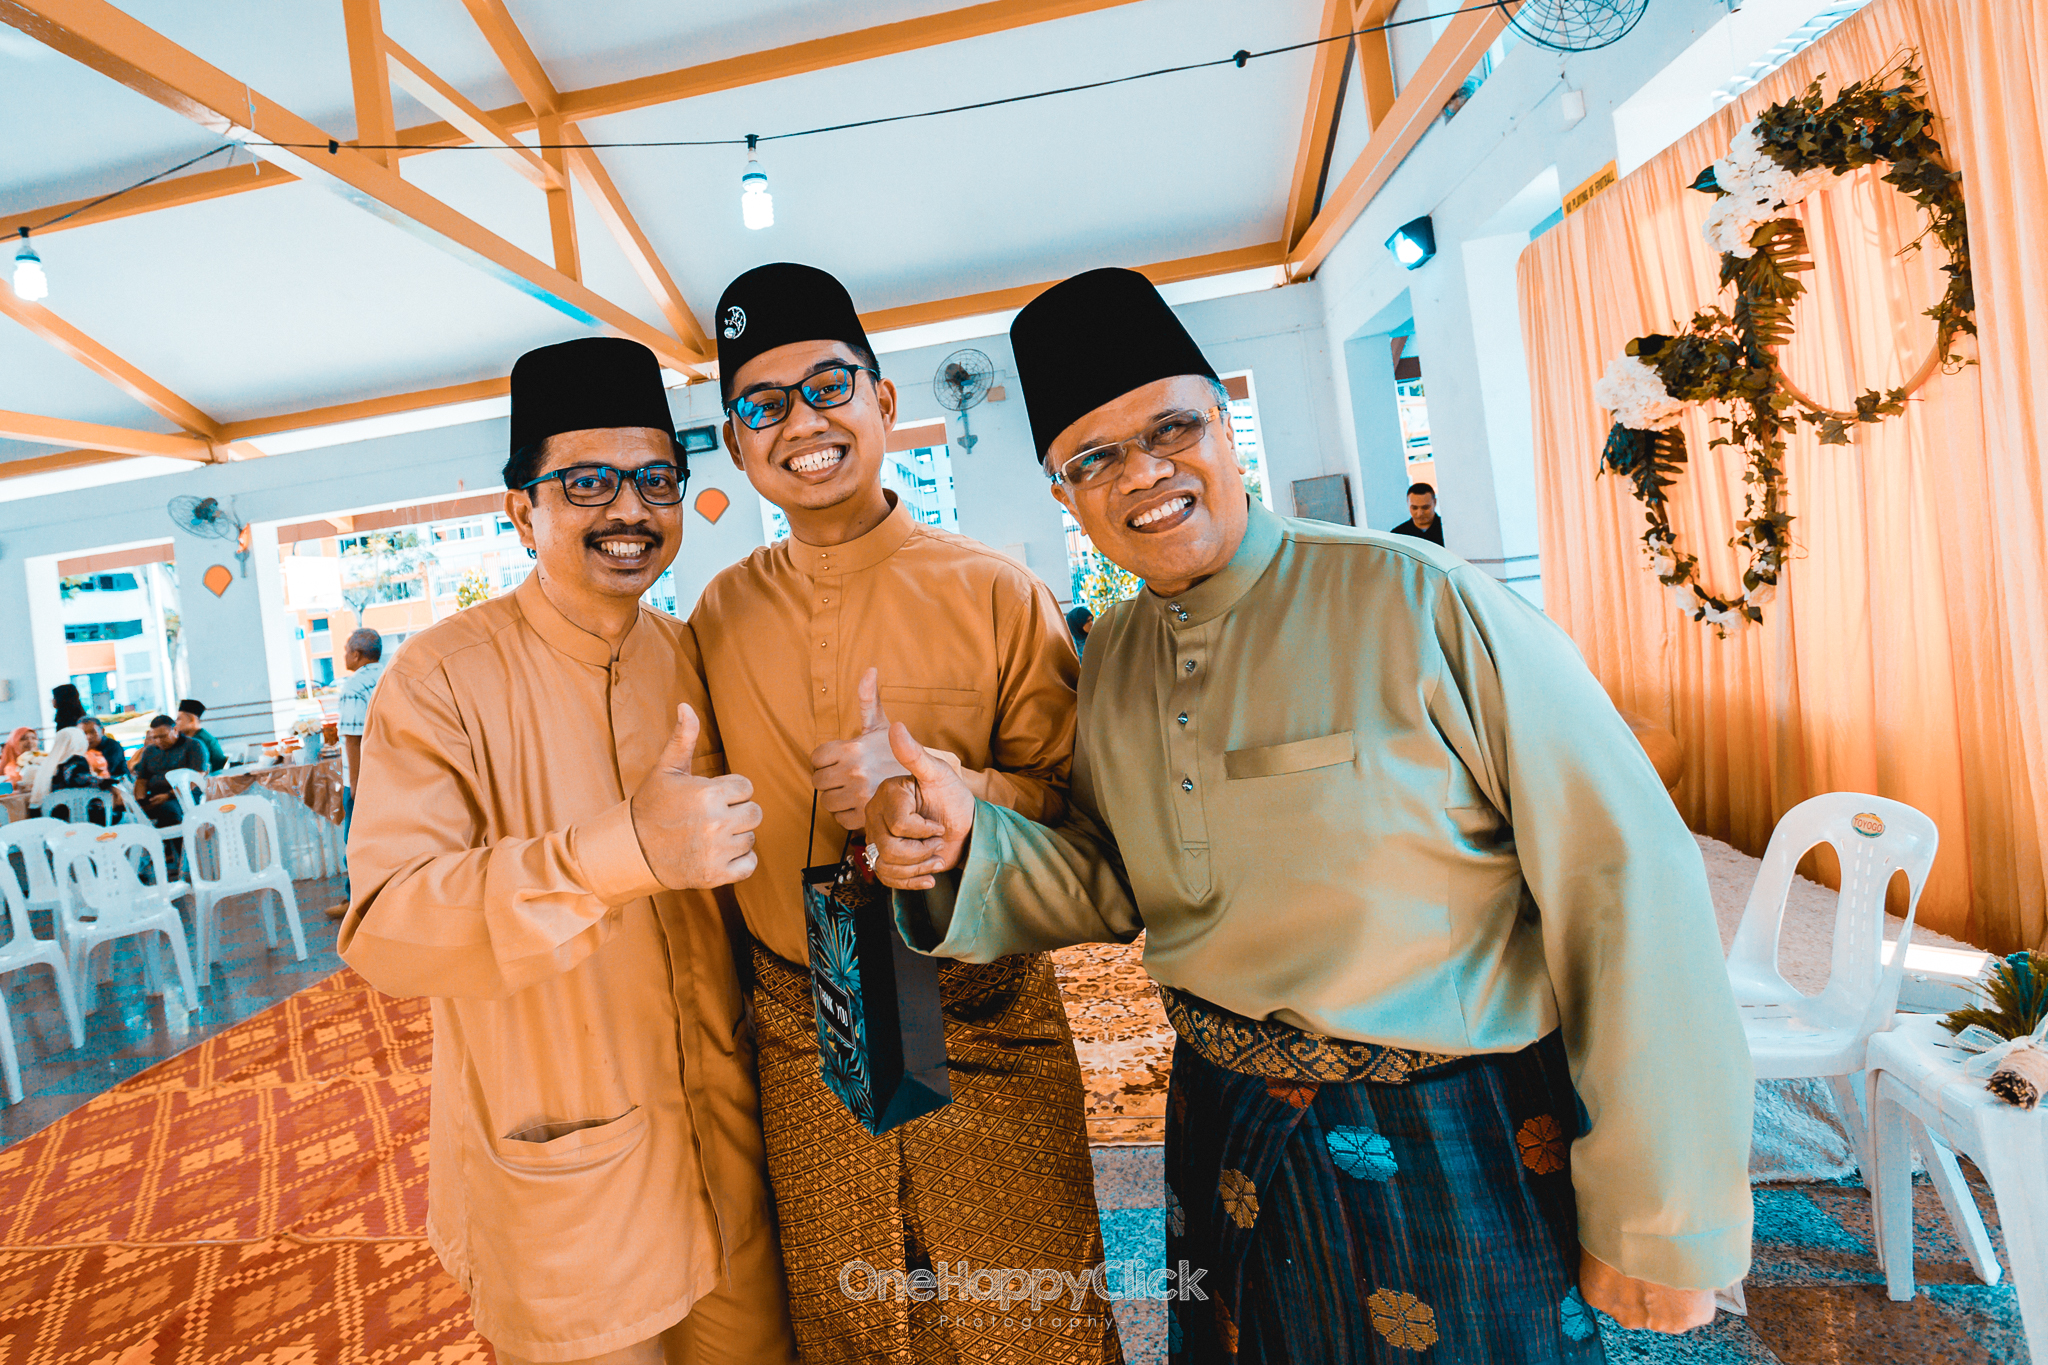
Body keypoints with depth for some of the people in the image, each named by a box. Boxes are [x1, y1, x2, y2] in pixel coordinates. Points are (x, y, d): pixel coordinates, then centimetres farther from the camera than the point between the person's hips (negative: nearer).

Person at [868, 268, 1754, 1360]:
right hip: (1226, 1146, 5)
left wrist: (1664, 1226, -13)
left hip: (1456, 1162, -5)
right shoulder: (1111, 663, 1)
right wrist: (968, 847, -12)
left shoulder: (1419, 603, -18)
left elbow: (1629, 881, -17)